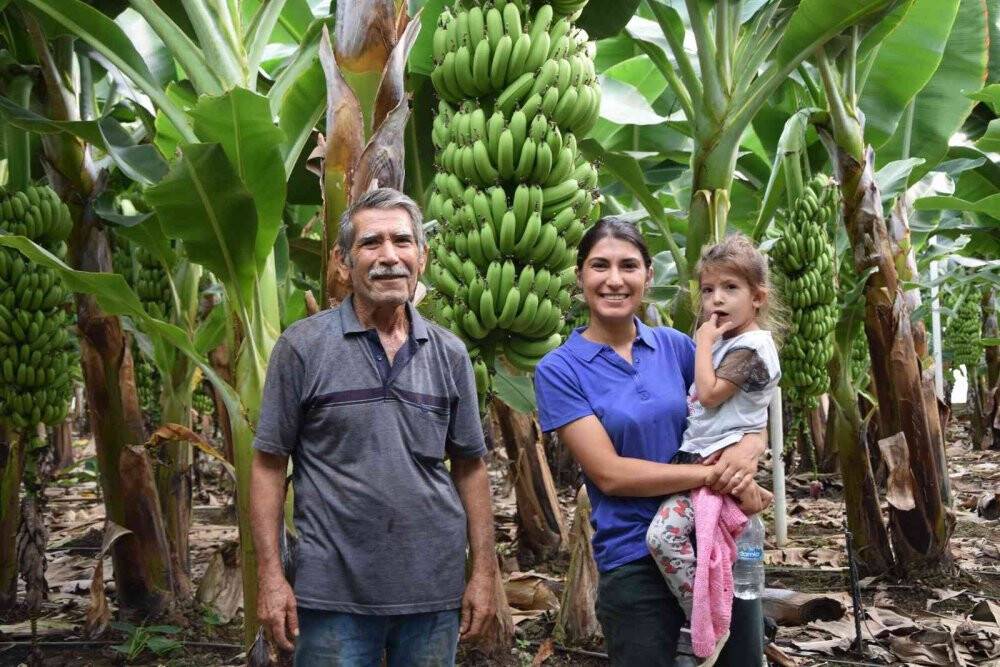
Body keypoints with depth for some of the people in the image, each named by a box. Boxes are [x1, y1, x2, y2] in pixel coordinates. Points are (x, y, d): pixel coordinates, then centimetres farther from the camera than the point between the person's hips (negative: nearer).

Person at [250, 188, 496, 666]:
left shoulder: (449, 354, 5)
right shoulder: (303, 347, -4)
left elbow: (469, 465, 9)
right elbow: (269, 463, -2)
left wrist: (483, 572, 4)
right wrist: (271, 577, -7)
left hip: (434, 590, 3)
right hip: (334, 591, -3)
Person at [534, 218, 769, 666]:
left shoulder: (674, 344, 4)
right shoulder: (559, 370, -7)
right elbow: (609, 473, -15)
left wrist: (749, 448, -13)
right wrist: (713, 474, -19)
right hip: (635, 560, -4)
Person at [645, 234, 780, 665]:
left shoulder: (751, 347, -10)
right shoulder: (727, 341, 18)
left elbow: (710, 394, -18)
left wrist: (704, 342, -9)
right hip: (700, 457, 10)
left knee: (664, 534, -25)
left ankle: (708, 628, -12)